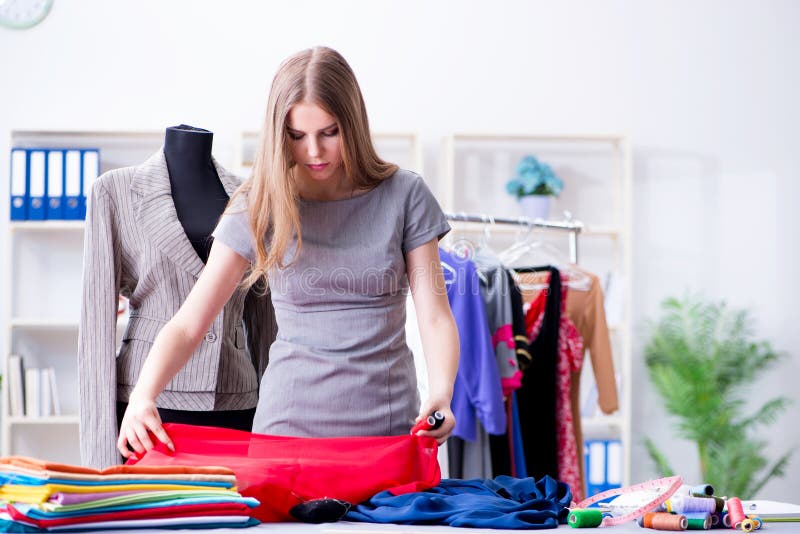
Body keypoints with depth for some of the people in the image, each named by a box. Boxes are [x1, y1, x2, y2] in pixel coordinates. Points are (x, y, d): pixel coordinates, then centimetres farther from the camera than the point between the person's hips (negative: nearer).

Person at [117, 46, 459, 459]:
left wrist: (441, 394, -23)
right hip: (289, 422, 0)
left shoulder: (403, 196, -1)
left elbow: (435, 318, -3)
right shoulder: (261, 207, -1)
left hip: (389, 427, 0)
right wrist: (142, 397, -21)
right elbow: (187, 324, -3)